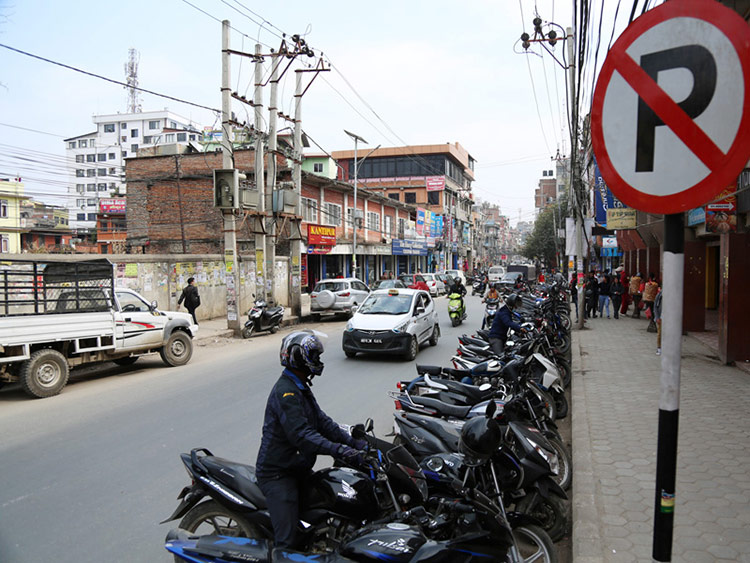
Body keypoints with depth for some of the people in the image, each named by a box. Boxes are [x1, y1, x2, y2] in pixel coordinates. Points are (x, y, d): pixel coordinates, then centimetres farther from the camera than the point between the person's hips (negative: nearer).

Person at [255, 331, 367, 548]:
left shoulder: (301, 388, 13)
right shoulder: (285, 392, -21)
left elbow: (321, 421, 10)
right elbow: (301, 435, -31)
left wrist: (355, 443, 0)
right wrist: (341, 451, -37)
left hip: (298, 469, 10)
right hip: (278, 474, -10)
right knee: (288, 540, -12)